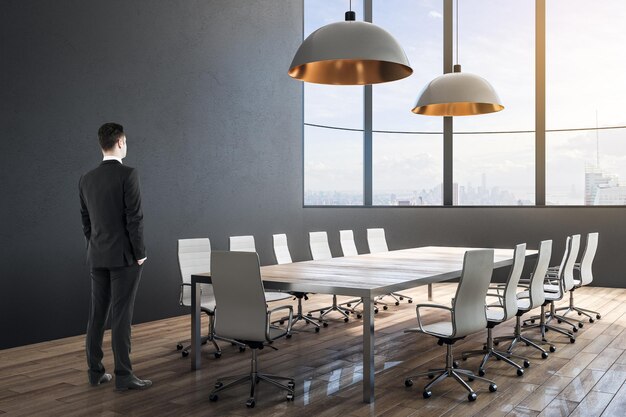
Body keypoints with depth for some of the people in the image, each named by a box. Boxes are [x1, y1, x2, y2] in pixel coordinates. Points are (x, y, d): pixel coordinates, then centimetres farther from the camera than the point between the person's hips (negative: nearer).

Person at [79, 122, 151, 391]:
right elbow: (134, 218, -16)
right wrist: (140, 253, -8)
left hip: (97, 257, 6)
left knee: (97, 314, 11)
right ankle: (123, 375, 0)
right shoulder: (128, 174, -13)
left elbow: (86, 222, 12)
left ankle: (95, 371, 18)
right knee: (121, 315, -4)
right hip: (124, 256, -6)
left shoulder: (86, 180, 8)